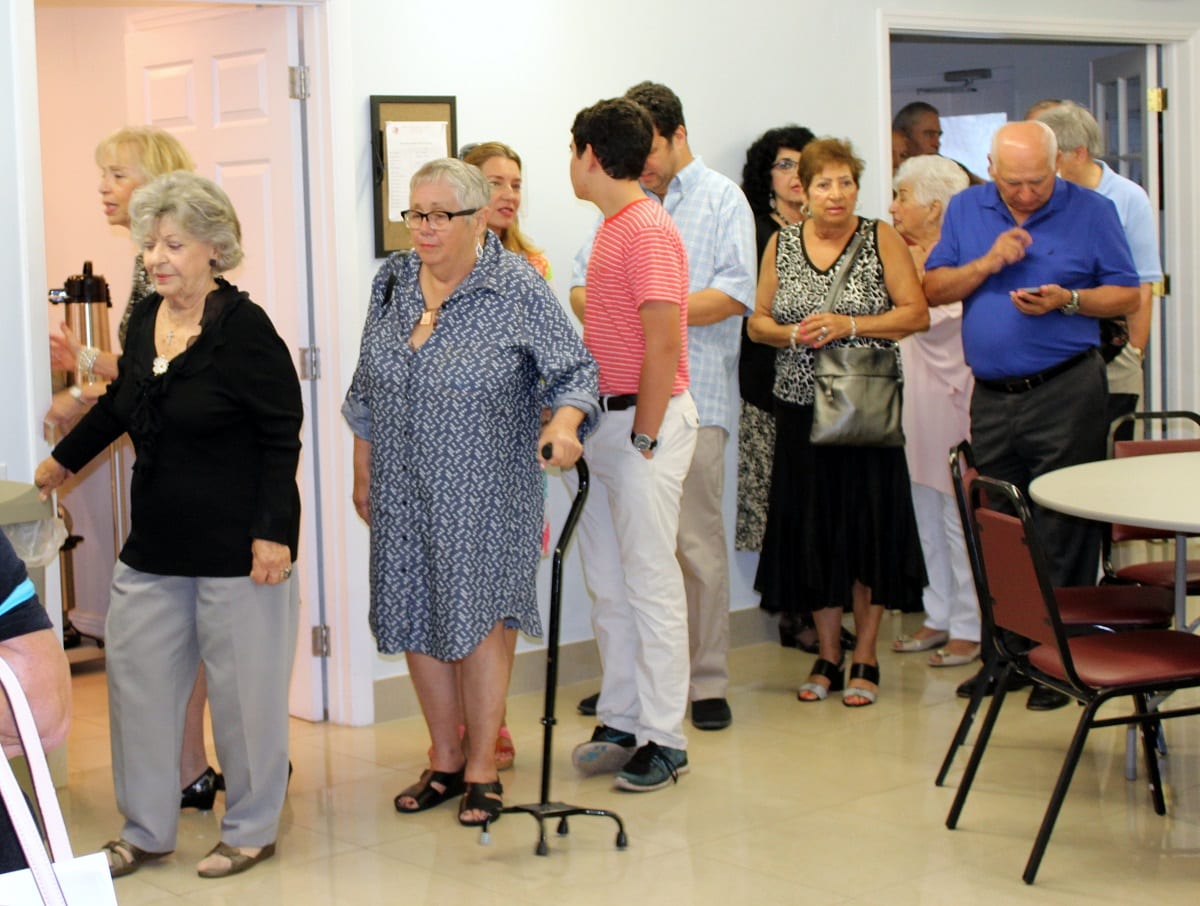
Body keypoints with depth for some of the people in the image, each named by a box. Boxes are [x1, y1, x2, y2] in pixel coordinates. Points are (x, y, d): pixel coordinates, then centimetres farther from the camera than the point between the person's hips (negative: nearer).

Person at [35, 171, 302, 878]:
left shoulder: (244, 328, -13)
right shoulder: (145, 319, 7)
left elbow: (281, 436, -12)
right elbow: (120, 405, 24)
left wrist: (274, 533, -17)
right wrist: (61, 462, 35)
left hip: (236, 547, -7)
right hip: (155, 545, 7)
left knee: (243, 686, 2)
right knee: (138, 676, 10)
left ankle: (251, 831, 19)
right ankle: (146, 831, 23)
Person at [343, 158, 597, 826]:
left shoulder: (518, 288, -10)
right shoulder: (393, 280, 6)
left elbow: (574, 370, -10)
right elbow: (367, 388, 14)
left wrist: (564, 423, -31)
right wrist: (364, 471, 16)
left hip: (484, 495, -5)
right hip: (404, 492, 5)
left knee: (478, 621, -1)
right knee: (416, 622, 9)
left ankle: (483, 768, 13)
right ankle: (445, 761, 24)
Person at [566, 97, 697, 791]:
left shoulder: (649, 230, -15)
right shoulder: (614, 227, 15)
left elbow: (663, 344, -20)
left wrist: (643, 436, -19)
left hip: (645, 421, -10)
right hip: (607, 418, 10)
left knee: (651, 580, -4)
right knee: (608, 579, 13)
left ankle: (664, 740, 3)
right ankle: (622, 723, 22)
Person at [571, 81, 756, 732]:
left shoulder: (721, 199, 5)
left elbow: (736, 294, -7)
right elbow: (582, 285, 16)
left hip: (691, 397, -4)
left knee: (696, 544, -4)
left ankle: (708, 682, 4)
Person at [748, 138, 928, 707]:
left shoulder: (881, 239, 0)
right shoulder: (781, 244, 8)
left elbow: (916, 314, -5)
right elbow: (757, 322, 11)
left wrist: (849, 326, -16)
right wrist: (792, 333, -10)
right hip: (801, 405, 3)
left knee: (867, 525, -1)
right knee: (812, 529, 5)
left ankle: (865, 658, 9)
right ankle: (828, 654, 17)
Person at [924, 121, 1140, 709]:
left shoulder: (1090, 211, 0)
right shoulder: (966, 210, 10)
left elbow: (1126, 295, 2)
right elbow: (934, 290, 6)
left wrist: (1067, 300, -15)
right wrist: (988, 263, -9)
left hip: (1066, 394, -4)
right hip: (991, 394, 4)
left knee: (1064, 534, -3)